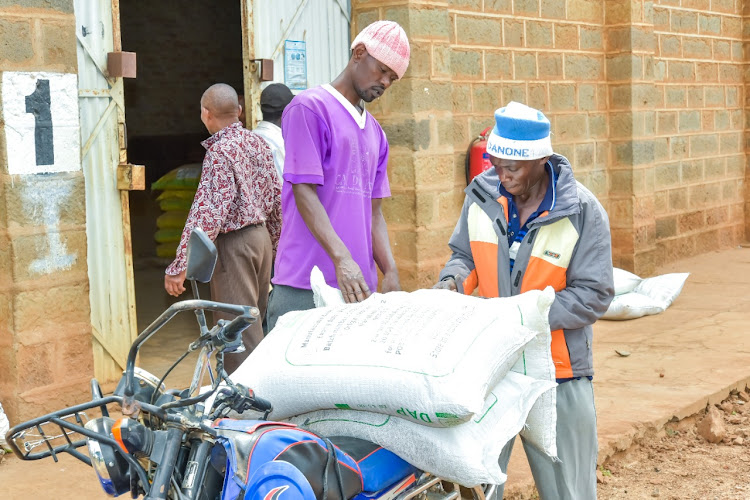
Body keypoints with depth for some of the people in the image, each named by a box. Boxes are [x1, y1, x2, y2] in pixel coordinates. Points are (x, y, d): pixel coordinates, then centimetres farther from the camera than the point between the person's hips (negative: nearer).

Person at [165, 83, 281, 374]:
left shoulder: (220, 151, -16)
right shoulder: (257, 142, 8)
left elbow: (207, 213, -23)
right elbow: (276, 198, 14)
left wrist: (179, 266, -22)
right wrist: (274, 244, 26)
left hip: (234, 243, -8)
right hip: (261, 236, 8)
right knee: (253, 323, 16)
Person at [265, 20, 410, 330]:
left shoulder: (375, 132, 20)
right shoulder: (309, 108, -3)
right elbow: (304, 193, -12)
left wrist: (391, 273, 2)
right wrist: (342, 259, -23)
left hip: (359, 286, 7)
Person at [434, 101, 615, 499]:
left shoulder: (582, 212, -12)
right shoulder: (482, 194, -2)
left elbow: (593, 295, -11)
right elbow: (464, 254, 13)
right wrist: (453, 280, -10)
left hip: (556, 372, -3)